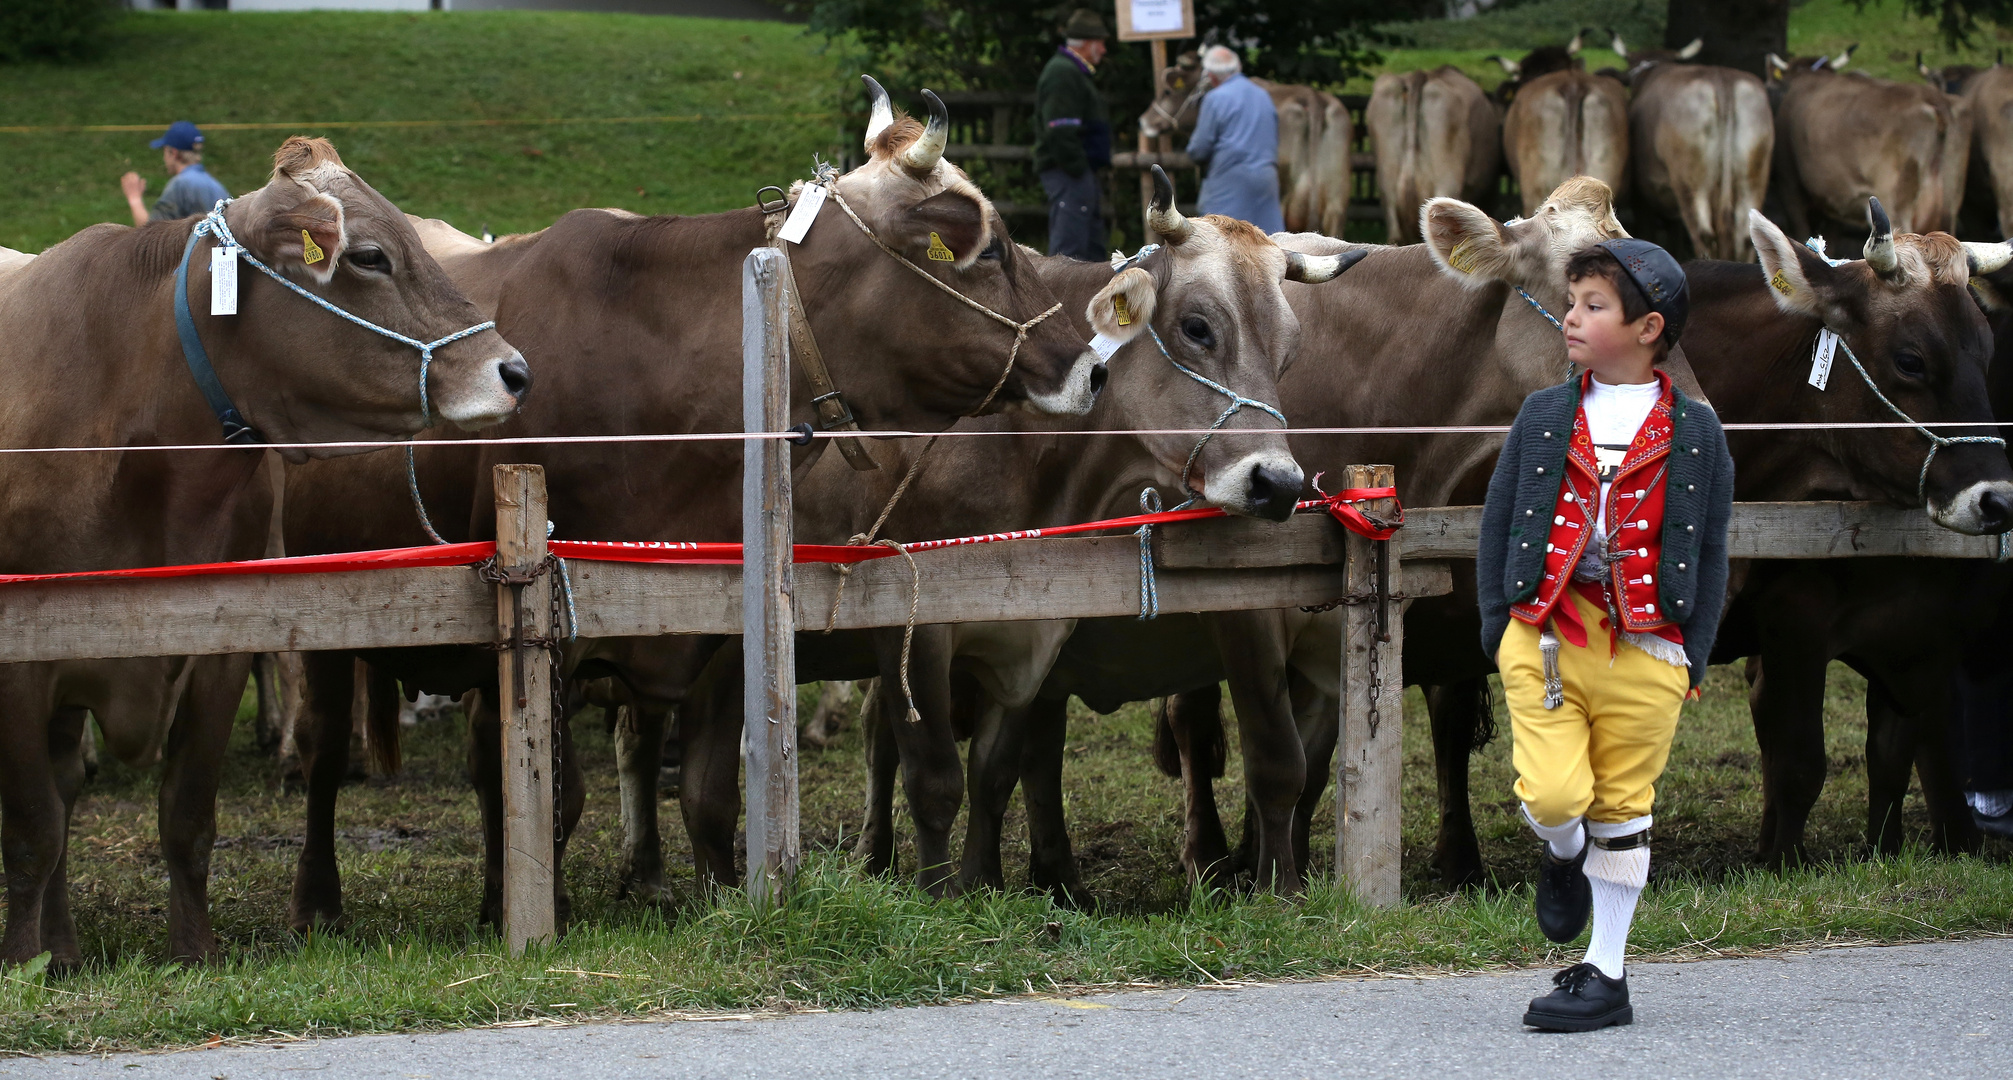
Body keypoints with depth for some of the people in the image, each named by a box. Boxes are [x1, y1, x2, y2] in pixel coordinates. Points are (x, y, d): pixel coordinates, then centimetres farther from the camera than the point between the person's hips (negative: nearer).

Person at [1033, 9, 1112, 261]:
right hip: (1068, 173, -11)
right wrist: (1076, 168, -22)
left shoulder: (1073, 72, 21)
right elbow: (1060, 131, -22)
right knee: (1070, 243, -12)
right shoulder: (1063, 73, -14)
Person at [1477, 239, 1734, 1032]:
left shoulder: (1695, 433, 4)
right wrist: (1497, 625, 4)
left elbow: (1710, 551, 7)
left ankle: (1604, 976, 13)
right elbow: (1498, 522, 12)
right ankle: (1563, 856, 22)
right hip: (1544, 639, 1)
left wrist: (1693, 655, 2)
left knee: (1621, 809, 5)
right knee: (1553, 794, -14)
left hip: (1644, 649, -1)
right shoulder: (1543, 418, 8)